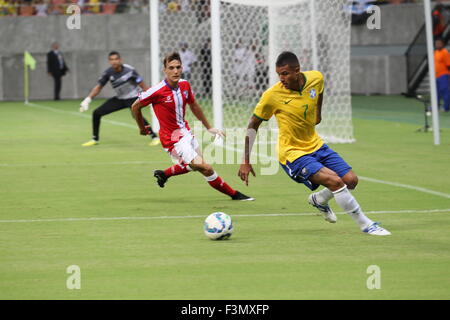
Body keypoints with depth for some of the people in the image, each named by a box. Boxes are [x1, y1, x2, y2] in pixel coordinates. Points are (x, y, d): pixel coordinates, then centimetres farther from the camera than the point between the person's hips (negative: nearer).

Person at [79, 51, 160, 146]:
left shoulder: (129, 70, -22)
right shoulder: (108, 73, -10)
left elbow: (143, 86, -18)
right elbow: (98, 87, -1)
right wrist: (87, 100, -11)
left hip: (133, 98, -6)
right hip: (119, 98, 6)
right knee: (97, 113, -1)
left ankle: (154, 137, -22)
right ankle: (95, 139, 16)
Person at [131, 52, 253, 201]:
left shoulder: (185, 85, -3)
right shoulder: (157, 91, -23)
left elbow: (194, 106, 14)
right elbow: (135, 107, -9)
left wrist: (208, 127, 17)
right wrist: (142, 128, 3)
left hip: (186, 132, 8)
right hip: (173, 139, -8)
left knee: (193, 166, 30)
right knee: (206, 168, -11)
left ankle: (164, 174, 49)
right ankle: (234, 194, 6)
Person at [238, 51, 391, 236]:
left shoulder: (316, 78, -9)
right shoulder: (272, 96, -21)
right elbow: (252, 126, -10)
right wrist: (245, 162, -11)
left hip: (315, 145, 6)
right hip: (292, 154, -6)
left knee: (351, 180, 1)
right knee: (335, 181, -23)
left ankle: (319, 200, 30)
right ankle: (365, 224, -8)